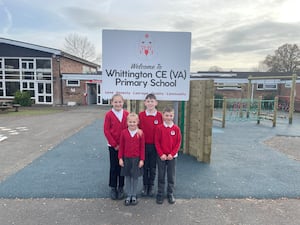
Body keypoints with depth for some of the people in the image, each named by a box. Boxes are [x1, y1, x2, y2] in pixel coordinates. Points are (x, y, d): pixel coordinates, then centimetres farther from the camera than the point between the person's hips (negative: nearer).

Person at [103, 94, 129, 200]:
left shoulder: (126, 114, -2)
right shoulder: (109, 114, -8)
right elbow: (106, 131, -8)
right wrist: (114, 144, -10)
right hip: (113, 146, -2)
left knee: (122, 166, 12)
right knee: (113, 167, 8)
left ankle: (121, 188, 27)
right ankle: (113, 188, 25)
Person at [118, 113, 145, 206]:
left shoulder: (140, 133, -7)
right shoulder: (124, 132, -4)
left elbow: (142, 147, -3)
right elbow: (121, 146, 1)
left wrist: (142, 159, -4)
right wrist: (120, 158, 0)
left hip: (136, 158, -1)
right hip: (126, 158, 1)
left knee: (135, 177, 9)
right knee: (127, 177, 11)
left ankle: (134, 195, 26)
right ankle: (128, 195, 25)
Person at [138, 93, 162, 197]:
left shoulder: (159, 115, -5)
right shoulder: (141, 115, -4)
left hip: (155, 145, 0)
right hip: (144, 144, 0)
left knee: (153, 167, 12)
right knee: (145, 166, 12)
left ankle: (151, 186, 28)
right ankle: (145, 186, 29)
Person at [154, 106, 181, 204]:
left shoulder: (176, 128, -3)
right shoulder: (159, 128, -6)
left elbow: (178, 142, -2)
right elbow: (157, 142, -5)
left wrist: (172, 154, -10)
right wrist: (161, 154, -12)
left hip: (172, 156, 1)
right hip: (161, 156, -1)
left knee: (171, 176, 11)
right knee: (161, 176, 10)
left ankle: (170, 194, 26)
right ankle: (160, 194, 23)